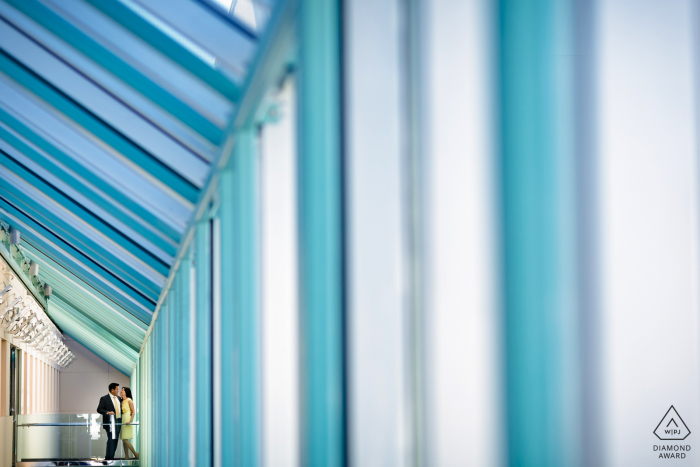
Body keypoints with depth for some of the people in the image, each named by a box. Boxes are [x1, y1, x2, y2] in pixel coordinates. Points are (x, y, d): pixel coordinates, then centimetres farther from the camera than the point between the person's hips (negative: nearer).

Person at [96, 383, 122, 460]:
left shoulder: (119, 398, 15)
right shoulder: (104, 398, -4)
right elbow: (99, 409, -8)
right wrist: (107, 412, -24)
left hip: (118, 422, 6)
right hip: (110, 422, -6)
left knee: (116, 440, 6)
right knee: (111, 439, -12)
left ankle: (111, 457, 12)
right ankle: (109, 458, -8)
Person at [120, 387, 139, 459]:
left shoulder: (129, 401, -7)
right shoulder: (122, 401, 13)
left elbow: (133, 412, -9)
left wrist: (130, 421, -18)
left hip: (127, 421, -8)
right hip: (122, 421, 8)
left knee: (125, 440, -12)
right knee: (124, 440, 4)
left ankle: (136, 453, -3)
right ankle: (126, 456, 5)